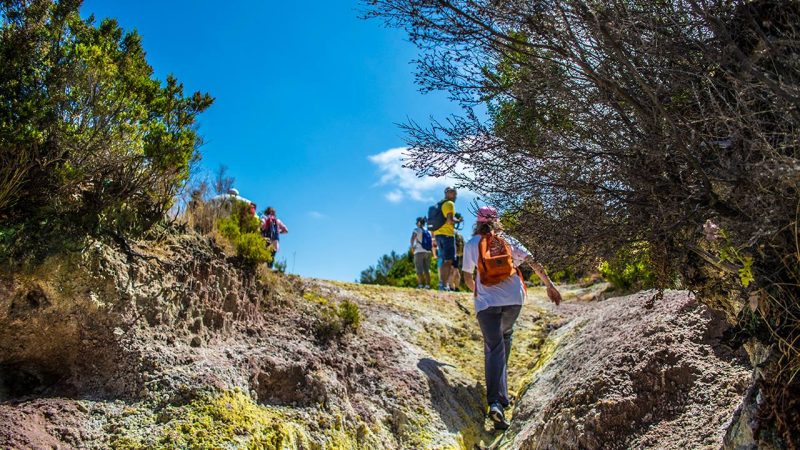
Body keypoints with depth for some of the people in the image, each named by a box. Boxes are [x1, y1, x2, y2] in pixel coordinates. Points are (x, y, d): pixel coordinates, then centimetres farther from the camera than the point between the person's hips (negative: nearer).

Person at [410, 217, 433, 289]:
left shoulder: (417, 230, -1)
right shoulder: (428, 232, 15)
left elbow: (412, 238, -19)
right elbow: (432, 243, 18)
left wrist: (412, 246, -15)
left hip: (419, 252, -5)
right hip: (428, 252, 5)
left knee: (419, 269, -7)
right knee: (427, 269, 8)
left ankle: (420, 284, -17)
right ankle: (427, 285, 1)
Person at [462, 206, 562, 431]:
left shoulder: (471, 244, 9)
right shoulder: (507, 240, 13)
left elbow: (468, 278, 13)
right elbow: (534, 263, 5)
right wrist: (550, 286, 8)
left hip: (486, 301, -2)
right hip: (514, 299, 2)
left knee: (493, 348, -4)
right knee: (505, 335, 29)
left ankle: (495, 402, -20)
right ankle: (500, 379, 37)